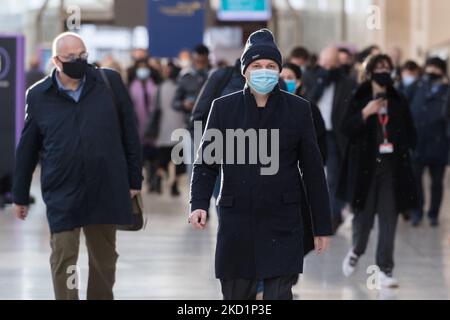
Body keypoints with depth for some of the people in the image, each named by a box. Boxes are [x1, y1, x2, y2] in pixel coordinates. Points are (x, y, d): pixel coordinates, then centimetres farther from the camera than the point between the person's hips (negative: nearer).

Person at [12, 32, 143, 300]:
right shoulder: (39, 96, 0)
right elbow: (27, 149, 7)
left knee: (105, 260, 12)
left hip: (107, 191, 1)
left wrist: (134, 180, 4)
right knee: (64, 260, -4)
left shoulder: (110, 83, 1)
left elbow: (130, 135, 5)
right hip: (62, 195, -1)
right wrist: (21, 196, 10)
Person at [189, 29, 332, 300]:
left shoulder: (298, 109, 2)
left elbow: (313, 171, 4)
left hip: (282, 224, -1)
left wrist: (323, 226, 4)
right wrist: (199, 204, -13)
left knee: (279, 295, -9)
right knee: (236, 297, 9)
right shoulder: (223, 108, 4)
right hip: (236, 224, 2)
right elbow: (206, 163, 4)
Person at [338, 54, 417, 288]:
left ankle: (385, 269, 0)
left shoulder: (398, 102, 9)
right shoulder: (359, 100, 2)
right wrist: (365, 113, -19)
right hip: (365, 165, -2)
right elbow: (346, 129, -7)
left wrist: (403, 146, 0)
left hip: (392, 166, 2)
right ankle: (356, 251, 34)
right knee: (363, 215, 4)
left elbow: (410, 132, 17)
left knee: (388, 219, -3)